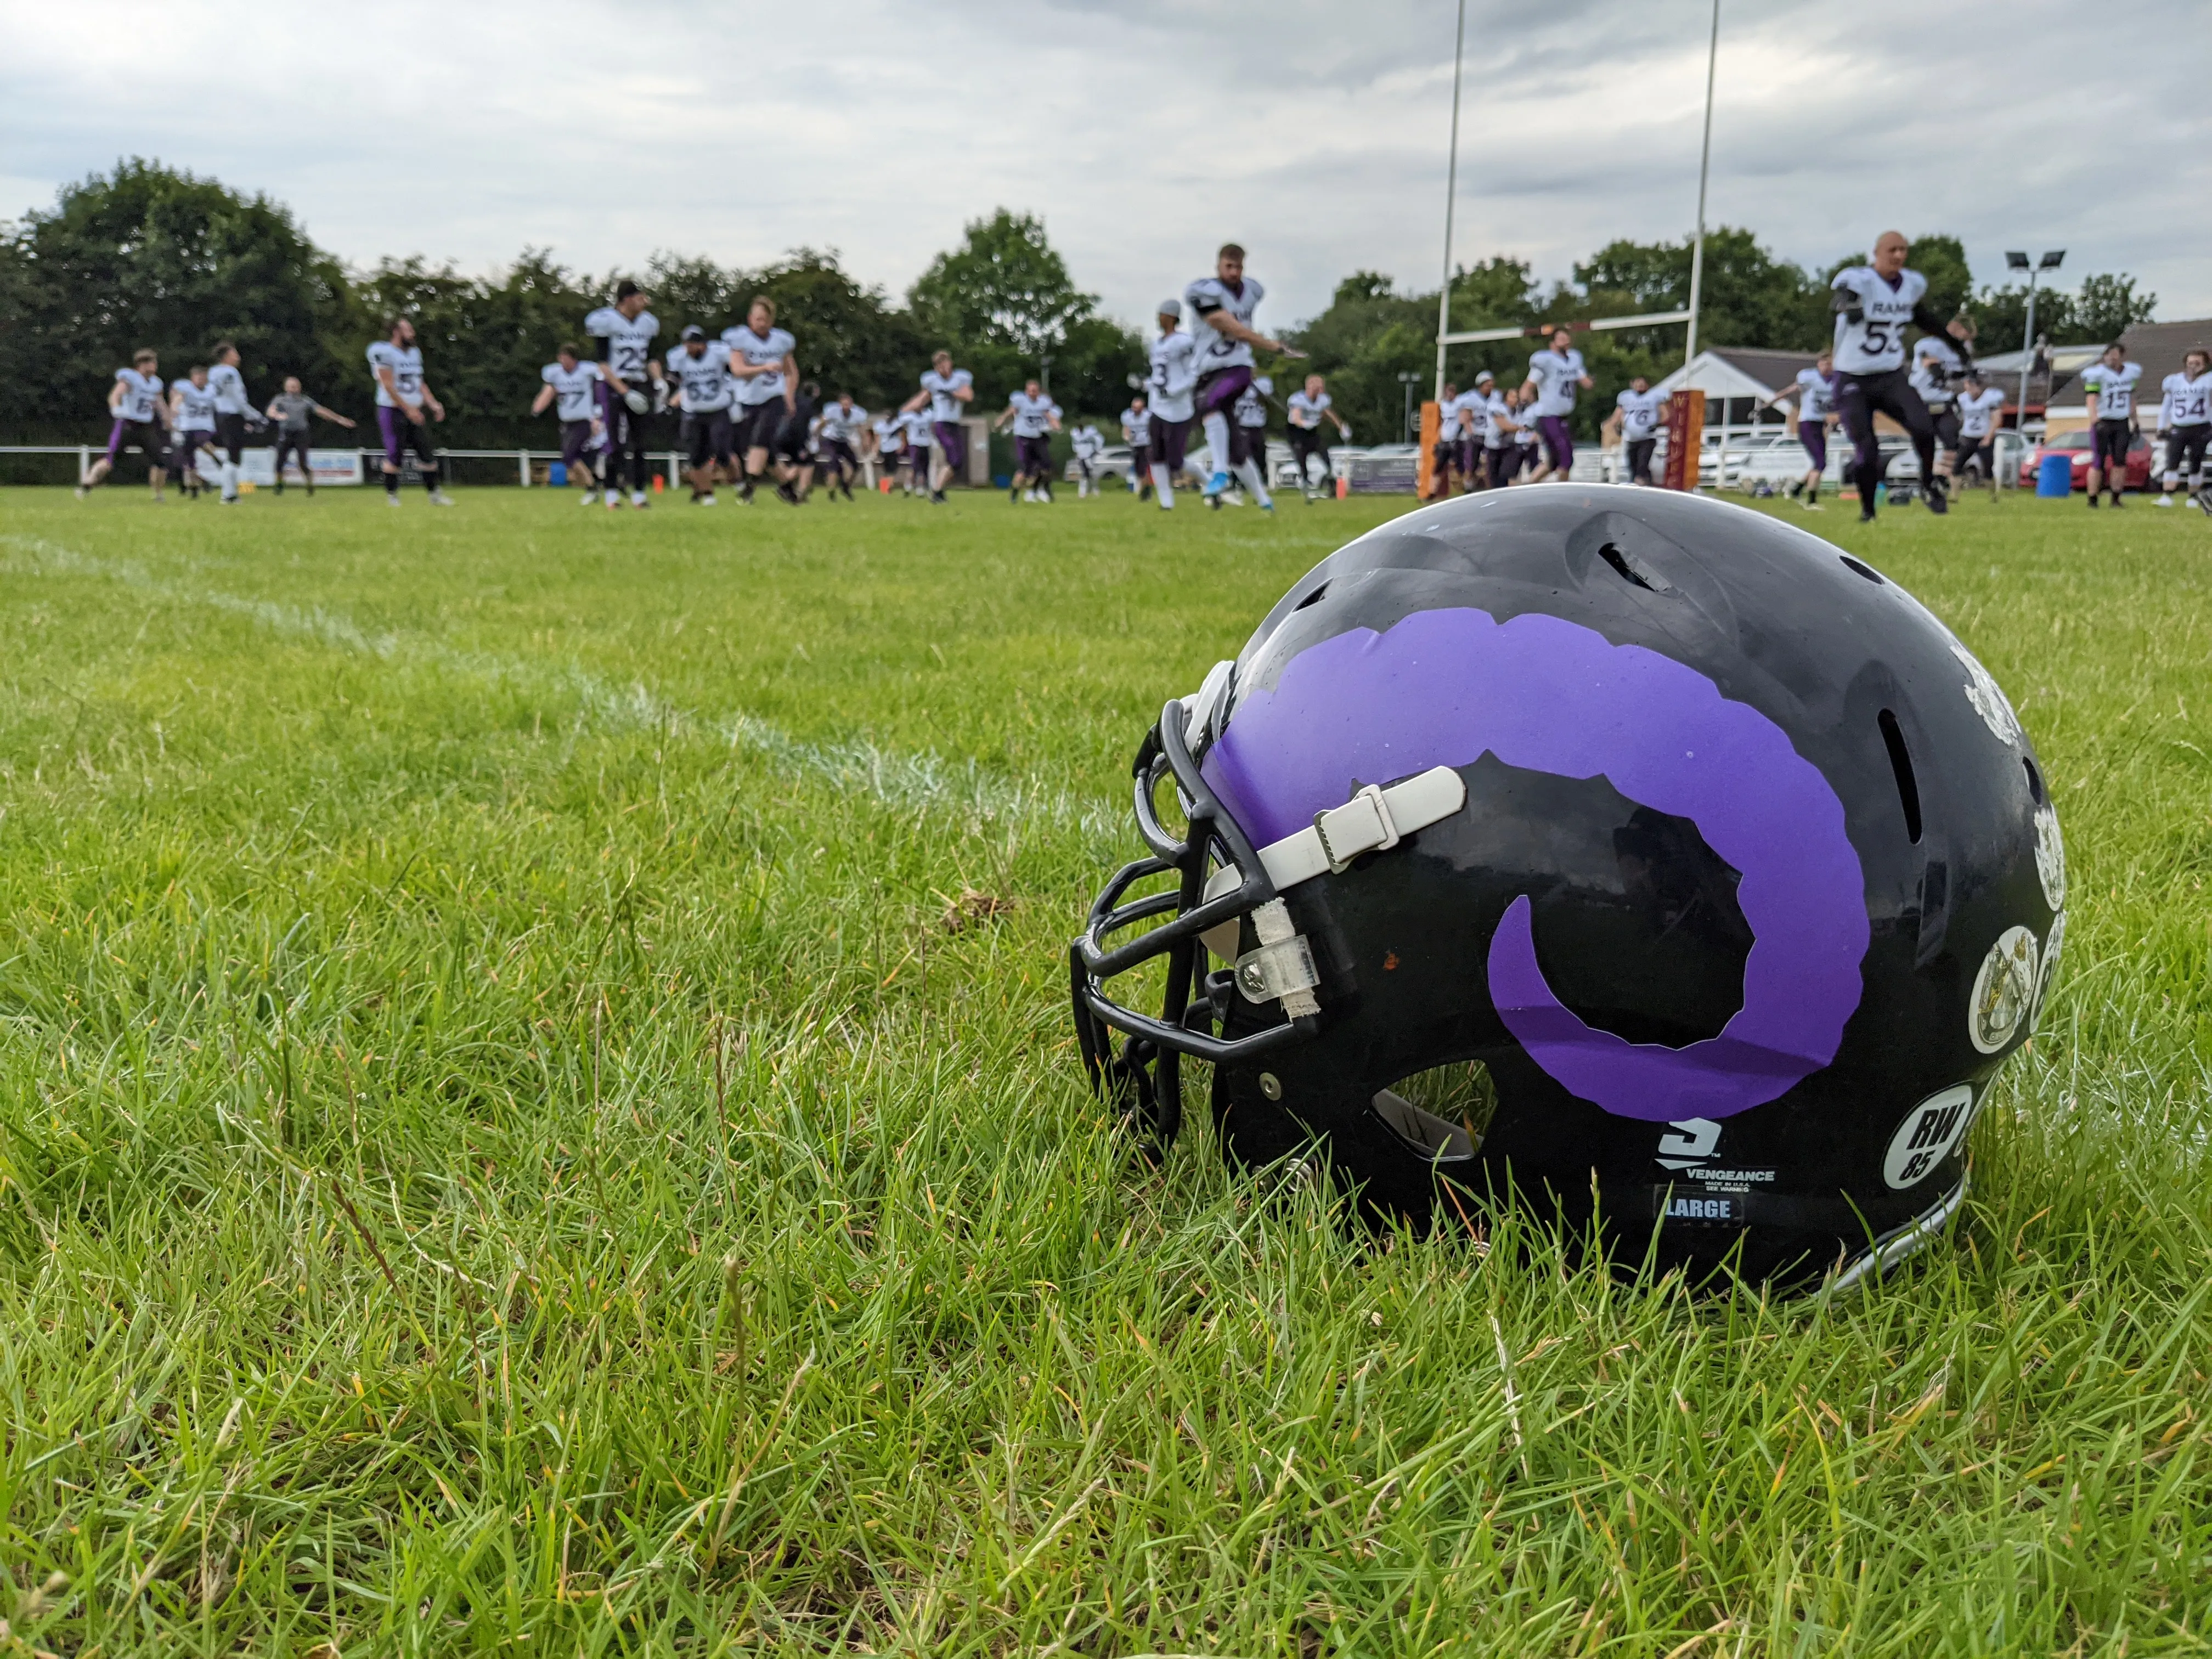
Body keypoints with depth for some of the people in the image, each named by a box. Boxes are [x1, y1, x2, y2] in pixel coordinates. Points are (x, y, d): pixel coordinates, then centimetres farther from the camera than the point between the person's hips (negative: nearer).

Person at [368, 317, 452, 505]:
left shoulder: (414, 352, 13)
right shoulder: (384, 352, -12)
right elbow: (388, 386, -16)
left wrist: (433, 404, 4)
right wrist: (408, 409, -18)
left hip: (415, 410, 7)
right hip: (393, 410, -7)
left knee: (427, 453, 3)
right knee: (394, 454, -4)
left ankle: (435, 493, 8)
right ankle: (391, 495, 6)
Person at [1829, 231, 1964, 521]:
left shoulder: (1913, 284, 5)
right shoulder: (1858, 279, -16)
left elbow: (1923, 317, 24)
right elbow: (1841, 292, -40)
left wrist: (1957, 342, 26)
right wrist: (1847, 302, -65)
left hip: (1892, 377, 4)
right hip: (1854, 380, -4)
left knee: (1923, 429, -18)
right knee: (1866, 451, -9)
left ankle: (1931, 483, 10)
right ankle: (1868, 511, 14)